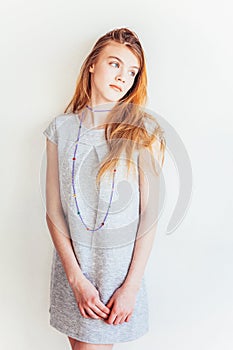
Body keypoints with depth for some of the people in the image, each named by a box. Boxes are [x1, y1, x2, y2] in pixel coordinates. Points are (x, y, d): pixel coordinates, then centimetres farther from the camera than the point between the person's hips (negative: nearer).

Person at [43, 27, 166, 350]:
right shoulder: (61, 128, -1)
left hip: (120, 263, -2)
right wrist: (76, 276, -8)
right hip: (71, 262, 2)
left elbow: (150, 213, -8)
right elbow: (54, 209, -3)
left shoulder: (144, 131, -7)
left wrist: (131, 286, -10)